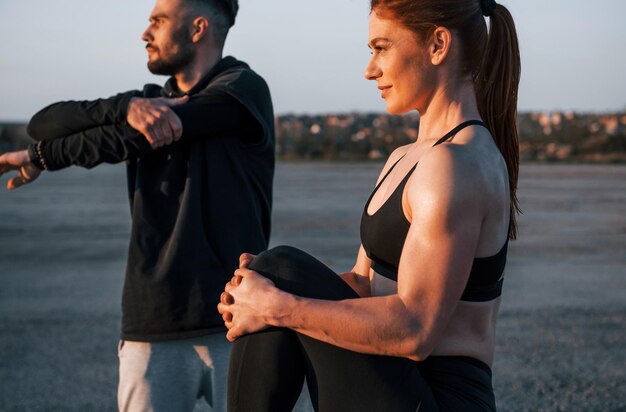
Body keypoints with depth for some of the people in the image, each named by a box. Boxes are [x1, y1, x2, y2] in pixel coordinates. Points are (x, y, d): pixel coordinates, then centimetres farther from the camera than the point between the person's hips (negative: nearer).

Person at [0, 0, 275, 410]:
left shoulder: (243, 89, -3)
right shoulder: (151, 99, 15)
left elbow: (130, 140, -11)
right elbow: (45, 123, 1)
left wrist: (41, 157, 1)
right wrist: (126, 107, -18)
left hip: (234, 324, -4)